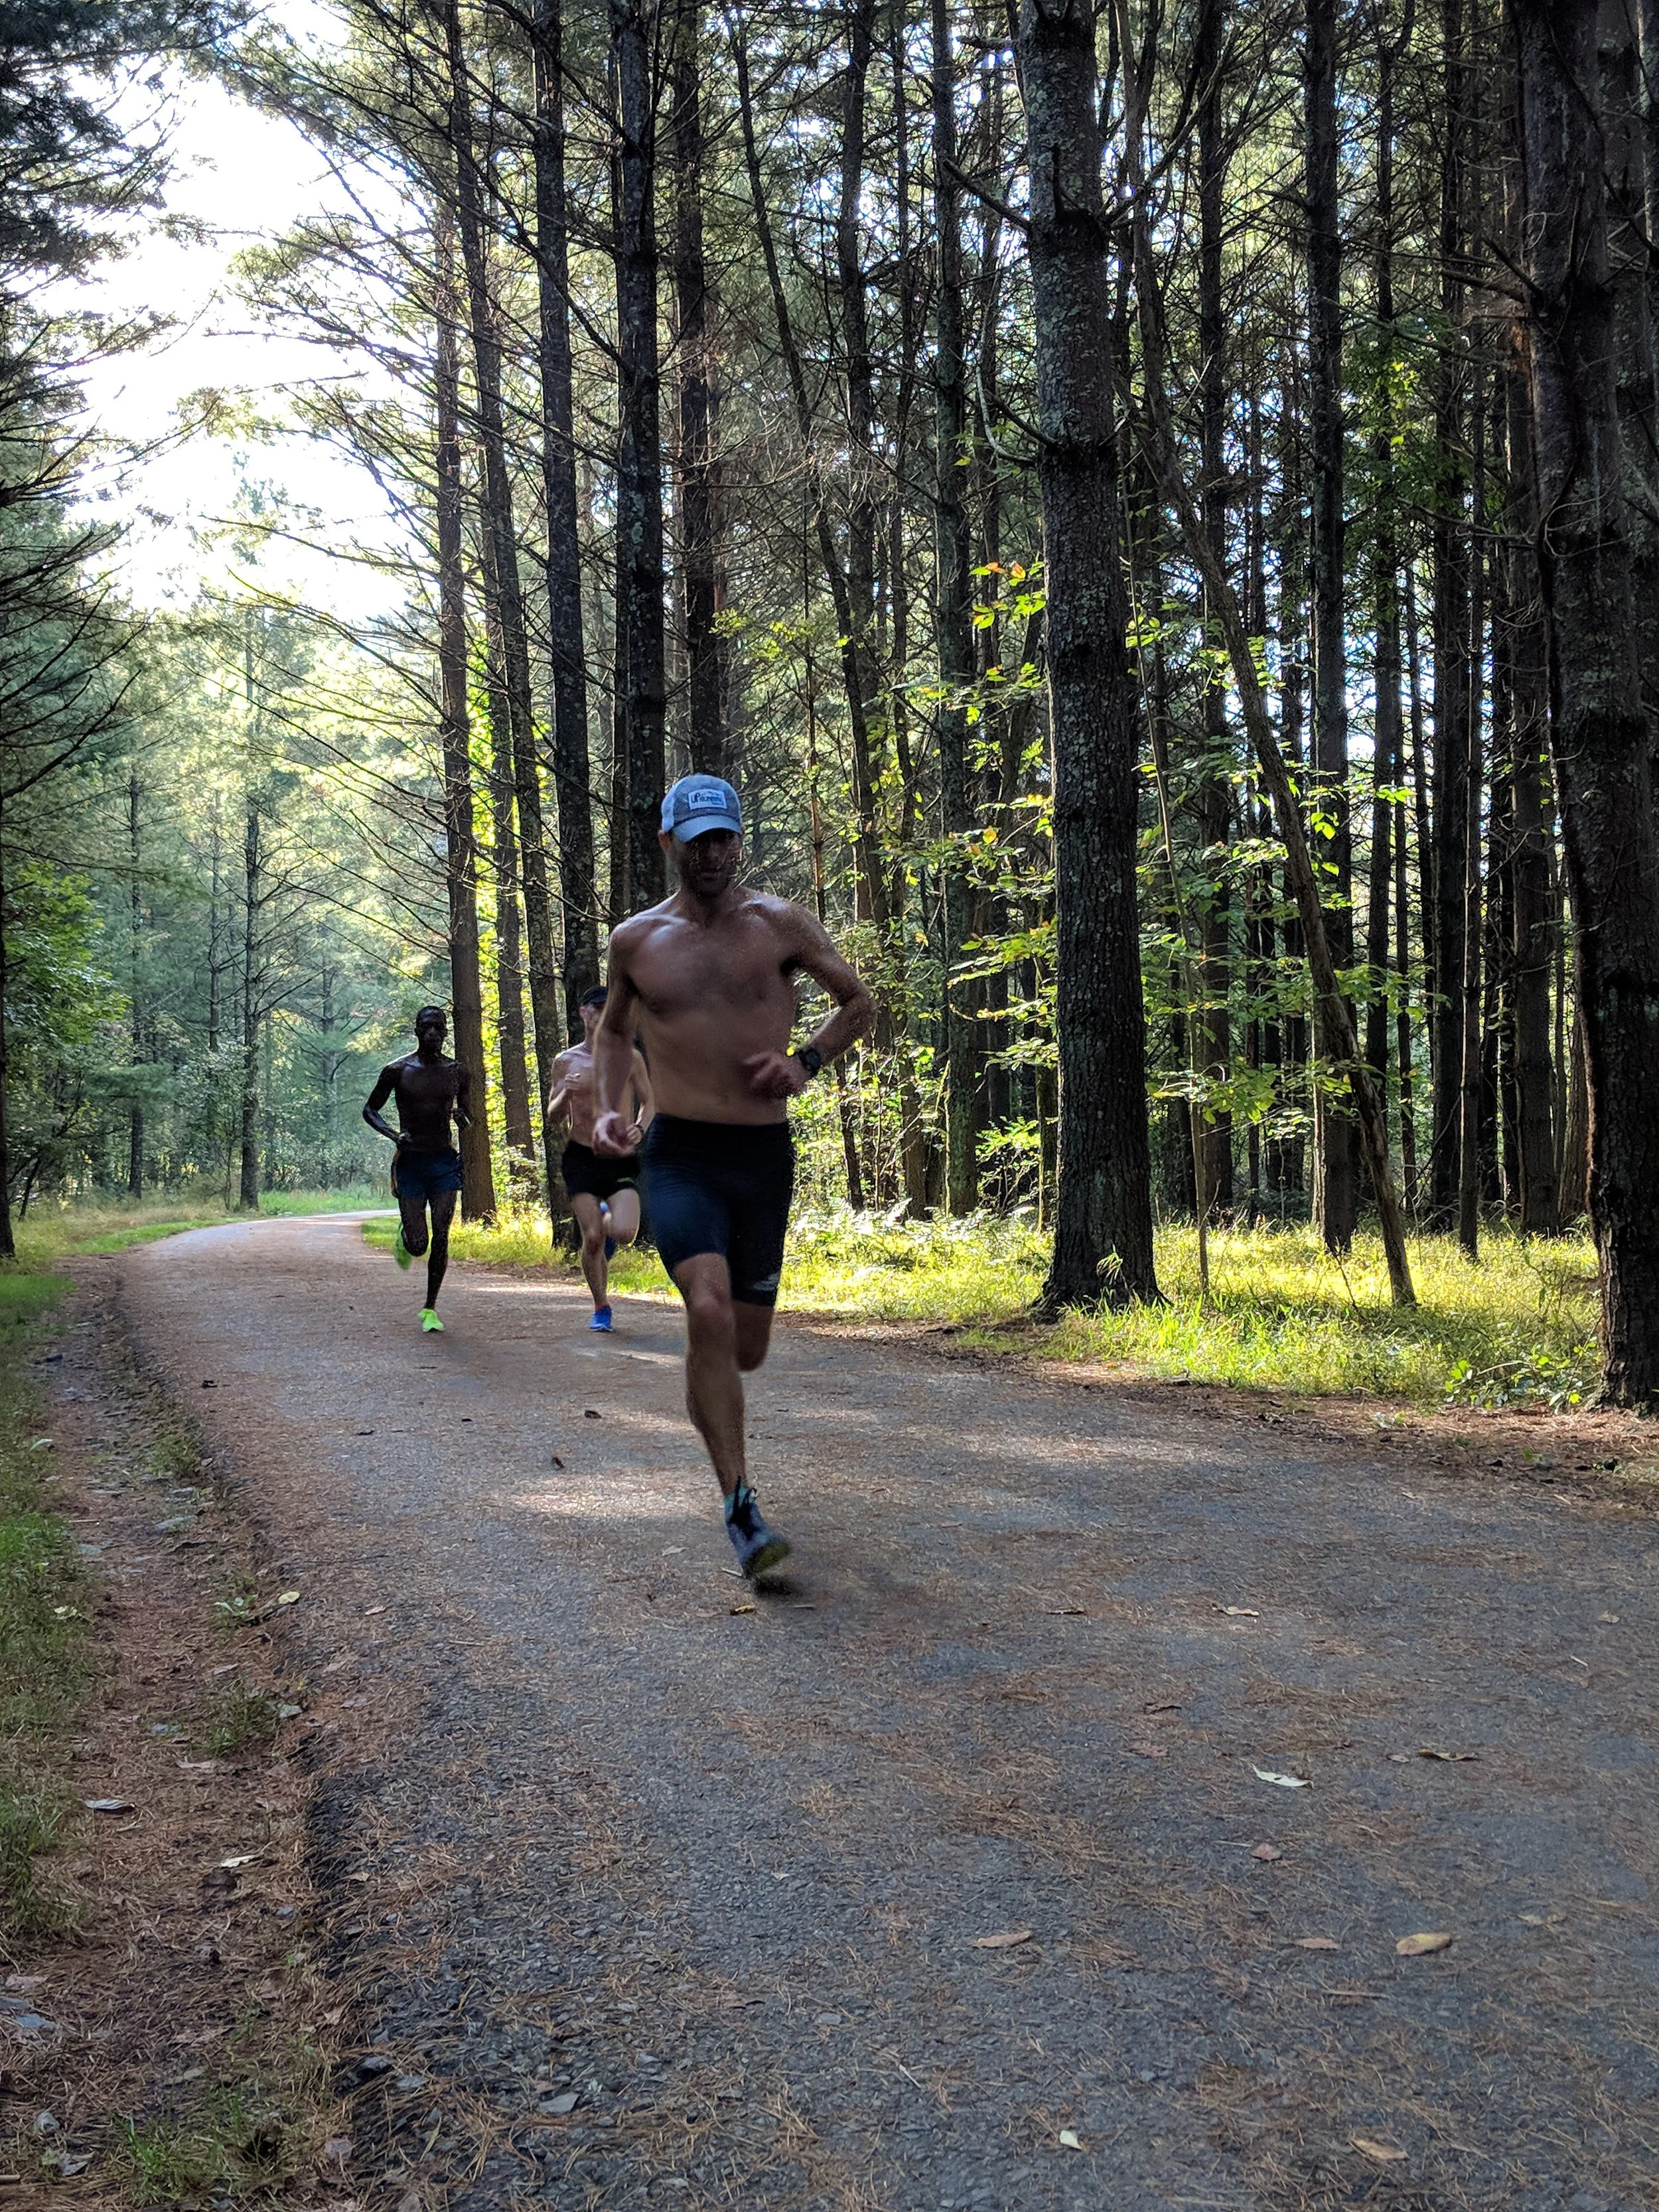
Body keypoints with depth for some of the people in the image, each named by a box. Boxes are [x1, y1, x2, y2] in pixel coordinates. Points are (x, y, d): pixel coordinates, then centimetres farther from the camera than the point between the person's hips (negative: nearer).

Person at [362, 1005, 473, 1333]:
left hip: (445, 1162, 2)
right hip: (410, 1162, -2)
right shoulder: (397, 1071, -3)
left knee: (441, 1239, -5)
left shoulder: (458, 1073, 5)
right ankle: (405, 1234, 34)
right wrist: (393, 1134, -11)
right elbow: (370, 1110, 6)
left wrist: (463, 1118, -8)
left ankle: (430, 1309, 9)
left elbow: (468, 1118, 17)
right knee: (417, 1245, -4)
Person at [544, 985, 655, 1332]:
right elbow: (553, 1118, 5)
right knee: (591, 1238, -4)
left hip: (621, 1158, 0)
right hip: (581, 1159, 0)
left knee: (624, 1233, -17)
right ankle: (601, 1307, 16)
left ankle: (607, 1220, 22)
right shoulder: (565, 1062, 3)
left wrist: (640, 1128, -11)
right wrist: (566, 1093, -16)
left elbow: (649, 1102, 10)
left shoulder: (629, 1058, 2)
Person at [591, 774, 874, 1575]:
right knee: (710, 1311, -25)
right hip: (681, 1155, -1)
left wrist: (805, 1061, -6)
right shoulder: (635, 940, 6)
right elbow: (614, 1029, 23)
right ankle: (739, 1503, -16)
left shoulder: (780, 925, 2)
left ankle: (709, 1389, 47)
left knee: (745, 1349, 8)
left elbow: (860, 1004, 12)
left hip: (764, 1156, 1)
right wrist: (607, 1109, 7)